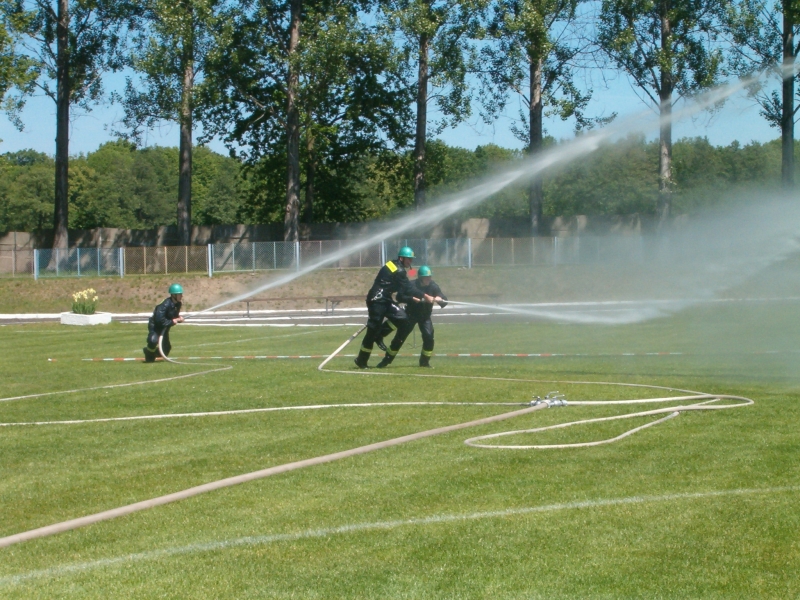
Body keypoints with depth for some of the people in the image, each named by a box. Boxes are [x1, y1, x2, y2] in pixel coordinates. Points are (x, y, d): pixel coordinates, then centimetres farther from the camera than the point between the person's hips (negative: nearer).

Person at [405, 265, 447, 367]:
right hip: (411, 314, -2)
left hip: (425, 316, 2)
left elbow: (445, 301, -17)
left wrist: (440, 300, -40)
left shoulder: (433, 286, -13)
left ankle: (424, 361, 8)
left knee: (429, 337, -11)